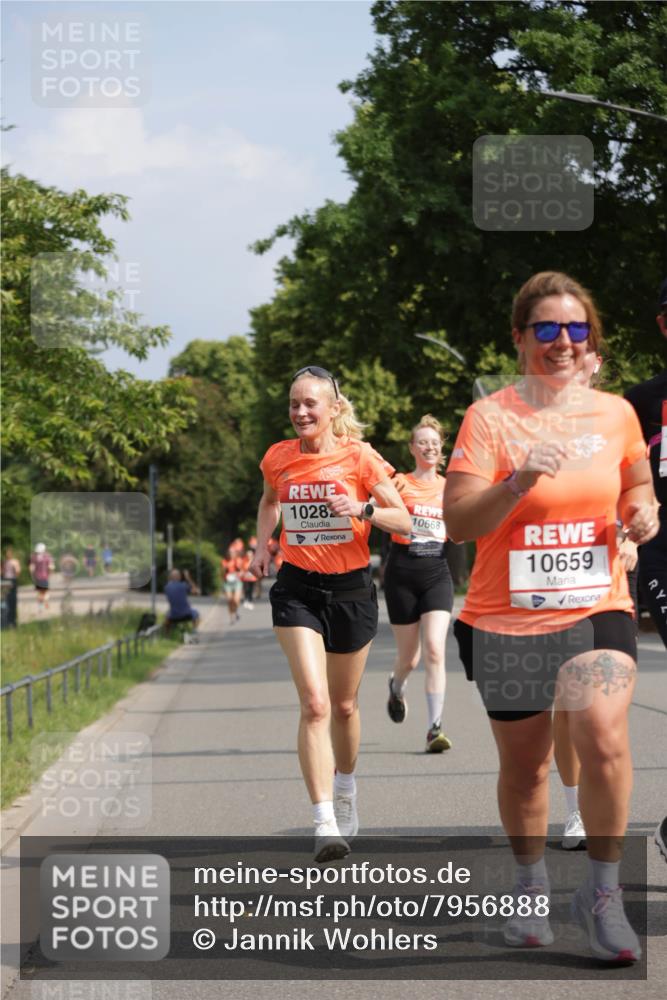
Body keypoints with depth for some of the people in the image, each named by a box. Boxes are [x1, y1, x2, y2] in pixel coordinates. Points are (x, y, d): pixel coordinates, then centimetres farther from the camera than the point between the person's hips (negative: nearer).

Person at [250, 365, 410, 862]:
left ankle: (345, 787, 42)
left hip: (351, 588, 0)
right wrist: (263, 543, 8)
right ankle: (325, 822, -18)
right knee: (314, 703, -15)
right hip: (298, 589, 0)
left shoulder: (358, 456, -7)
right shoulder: (278, 458, 1)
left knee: (344, 704, 14)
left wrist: (363, 509, -22)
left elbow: (404, 519, -5)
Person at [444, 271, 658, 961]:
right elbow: (457, 523, -13)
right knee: (523, 765, 11)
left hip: (597, 610, 1)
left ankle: (603, 893, -7)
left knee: (603, 736, -22)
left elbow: (637, 487, 22)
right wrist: (521, 479, -28)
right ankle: (530, 886, 35)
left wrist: (643, 511, -1)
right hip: (507, 619, -1)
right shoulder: (489, 416, -6)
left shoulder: (615, 413, 5)